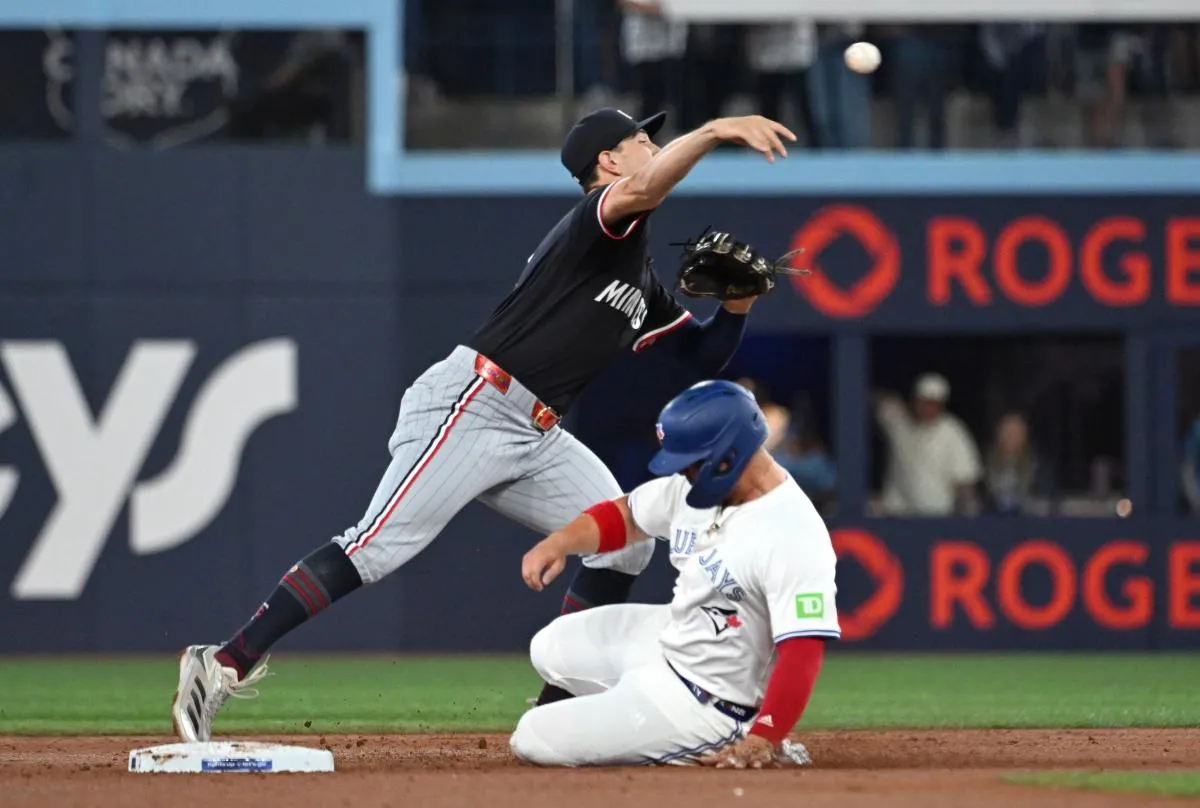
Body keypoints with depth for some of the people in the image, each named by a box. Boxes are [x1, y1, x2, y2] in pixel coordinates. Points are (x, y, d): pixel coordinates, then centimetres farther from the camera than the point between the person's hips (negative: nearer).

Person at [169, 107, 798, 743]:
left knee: (626, 541, 1)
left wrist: (737, 303, 6)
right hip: (470, 406, -9)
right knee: (378, 547, -18)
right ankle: (224, 667, -22)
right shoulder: (595, 224, -4)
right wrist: (715, 132, -36)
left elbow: (705, 354, 25)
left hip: (535, 438, 9)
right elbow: (642, 191, -27)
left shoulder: (641, 287, 23)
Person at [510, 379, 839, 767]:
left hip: (702, 705, -9)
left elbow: (802, 653, -33)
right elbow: (624, 515, 11)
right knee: (552, 649, 24)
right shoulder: (698, 484, -5)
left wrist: (761, 742, -38)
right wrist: (558, 543, -6)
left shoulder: (793, 538, -31)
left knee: (534, 740, -10)